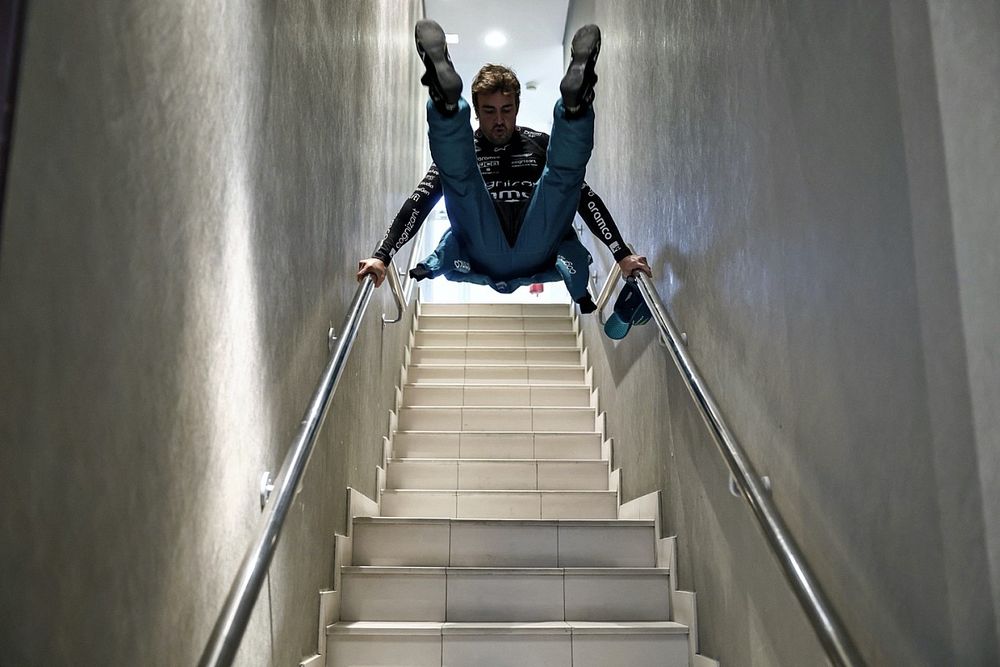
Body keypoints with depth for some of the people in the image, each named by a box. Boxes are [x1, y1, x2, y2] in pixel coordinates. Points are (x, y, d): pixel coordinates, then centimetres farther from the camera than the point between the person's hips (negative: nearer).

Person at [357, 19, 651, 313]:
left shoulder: (540, 144, 19)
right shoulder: (463, 150, 17)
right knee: (457, 171, -17)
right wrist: (382, 256, -12)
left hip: (536, 254, 1)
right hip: (482, 260, 0)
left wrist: (623, 254, -2)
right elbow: (419, 202, 5)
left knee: (565, 170, -16)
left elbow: (585, 197, 10)